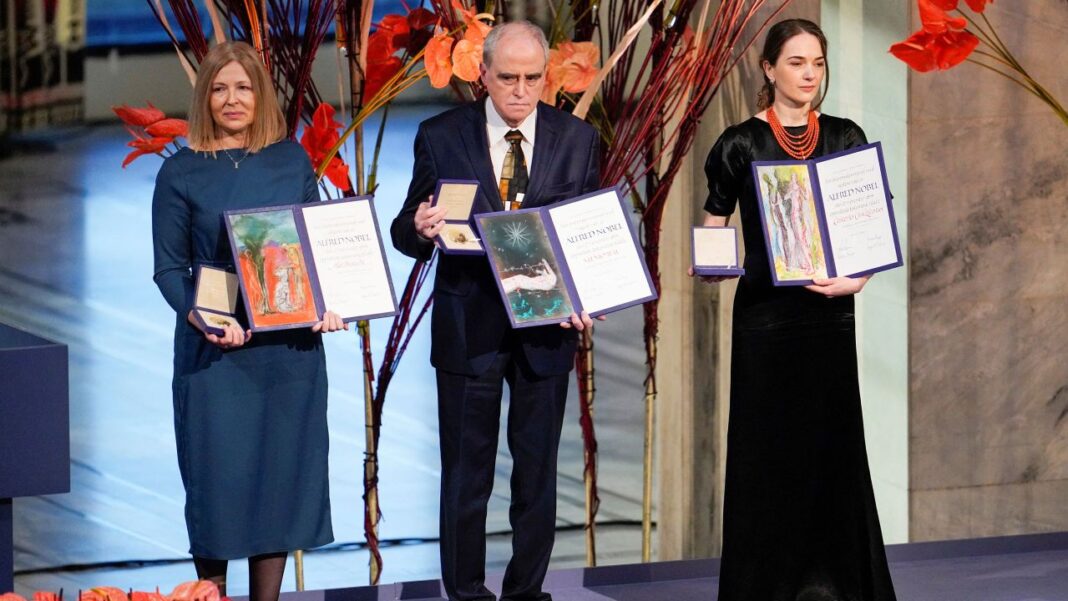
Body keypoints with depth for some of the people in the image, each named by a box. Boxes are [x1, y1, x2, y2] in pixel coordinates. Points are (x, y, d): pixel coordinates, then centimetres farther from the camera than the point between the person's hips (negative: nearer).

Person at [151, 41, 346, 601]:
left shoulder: (292, 161, 7)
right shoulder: (181, 172, -1)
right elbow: (169, 268, -2)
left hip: (291, 344, 3)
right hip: (217, 349, -2)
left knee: (283, 471, 5)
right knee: (219, 475, -1)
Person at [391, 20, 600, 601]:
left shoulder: (577, 139, 2)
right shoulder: (440, 137, -3)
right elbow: (406, 234, -1)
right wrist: (419, 229, -25)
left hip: (546, 327, 2)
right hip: (468, 328, -2)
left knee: (538, 472, 10)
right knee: (466, 473, 5)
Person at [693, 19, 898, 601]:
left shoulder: (845, 138, 6)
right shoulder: (740, 144, -2)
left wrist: (856, 279, -11)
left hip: (830, 316, 3)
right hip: (765, 317, -3)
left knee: (833, 451, 4)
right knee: (766, 454, 0)